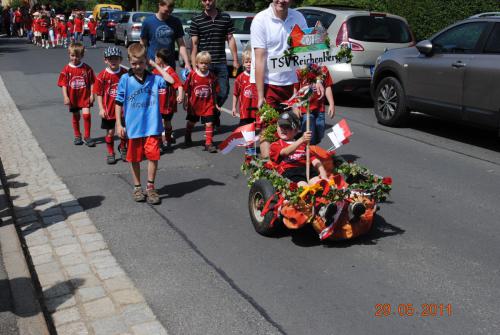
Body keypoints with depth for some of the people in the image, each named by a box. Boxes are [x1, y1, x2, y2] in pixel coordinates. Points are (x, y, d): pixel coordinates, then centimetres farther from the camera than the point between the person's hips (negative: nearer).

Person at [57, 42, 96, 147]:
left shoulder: (87, 68, -4)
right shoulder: (67, 69, -4)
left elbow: (91, 82, -2)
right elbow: (64, 84, -4)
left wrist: (92, 95, -8)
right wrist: (65, 97, -12)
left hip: (85, 96, -1)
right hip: (73, 97, 1)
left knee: (86, 114, -13)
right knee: (76, 117, 14)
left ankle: (87, 136, 2)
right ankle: (77, 136, 31)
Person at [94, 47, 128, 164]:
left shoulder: (125, 73, -4)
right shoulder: (102, 75, -8)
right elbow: (99, 93, -5)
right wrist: (101, 108, -9)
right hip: (108, 109, -1)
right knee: (110, 132, 9)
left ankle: (123, 148, 37)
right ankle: (110, 153, 25)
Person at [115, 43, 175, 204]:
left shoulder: (153, 78, 0)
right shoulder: (125, 79, -3)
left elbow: (170, 81, -16)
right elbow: (119, 102, 0)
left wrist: (156, 65, -6)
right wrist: (119, 124, -3)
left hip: (152, 125, 0)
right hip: (133, 126, 0)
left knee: (153, 155, -1)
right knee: (135, 158, 11)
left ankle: (150, 187, 15)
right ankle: (137, 187, 27)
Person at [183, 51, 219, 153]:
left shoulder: (211, 76, -5)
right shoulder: (192, 75, -9)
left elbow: (214, 92, 3)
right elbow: (187, 90, -2)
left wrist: (215, 103, 4)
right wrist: (186, 102, -1)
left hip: (208, 105, -1)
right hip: (194, 105, 1)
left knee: (209, 123, -7)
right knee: (191, 122, 20)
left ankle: (209, 143, 2)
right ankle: (187, 138, 44)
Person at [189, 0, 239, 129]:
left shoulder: (226, 17, 6)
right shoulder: (196, 20, 1)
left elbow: (230, 39, 8)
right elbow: (194, 44, 0)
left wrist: (235, 60, 3)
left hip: (221, 63, 2)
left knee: (223, 92, 3)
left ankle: (214, 113, 31)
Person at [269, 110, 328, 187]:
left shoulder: (303, 144, 34)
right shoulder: (275, 145, 21)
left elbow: (315, 161, 19)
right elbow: (286, 152, -4)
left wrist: (324, 176, 0)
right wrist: (301, 140, -19)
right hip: (289, 171, -4)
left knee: (317, 182, -31)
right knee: (303, 186, -36)